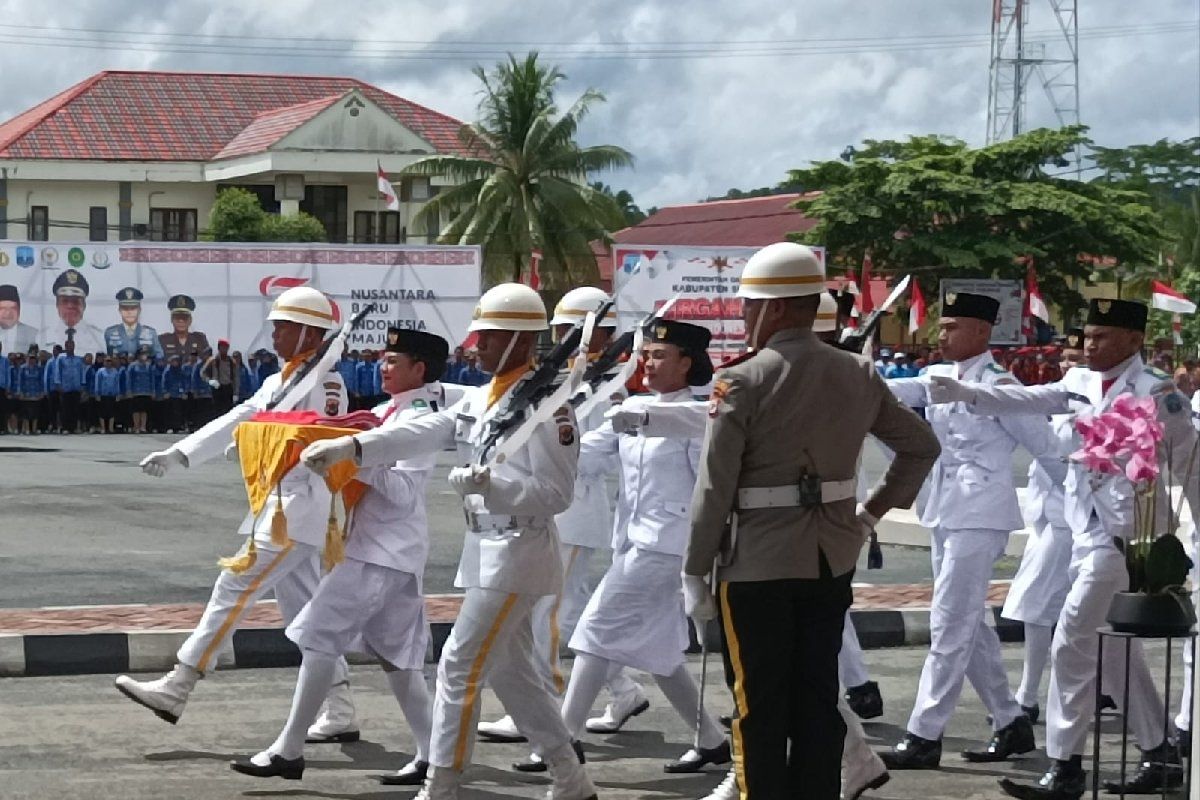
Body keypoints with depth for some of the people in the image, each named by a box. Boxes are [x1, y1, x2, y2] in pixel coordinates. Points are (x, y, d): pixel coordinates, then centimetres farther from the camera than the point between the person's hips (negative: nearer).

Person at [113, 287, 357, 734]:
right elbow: (237, 421, 17)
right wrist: (177, 454, 11)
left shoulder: (324, 382, -11)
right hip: (277, 507, 10)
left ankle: (176, 689, -8)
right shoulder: (283, 381, 18)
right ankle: (340, 708, 13)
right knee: (301, 603, 10)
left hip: (296, 510, -10)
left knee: (235, 588, -10)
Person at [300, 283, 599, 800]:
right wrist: (347, 448, -10)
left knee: (461, 665, -7)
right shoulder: (480, 399, 12)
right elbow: (419, 434, 2)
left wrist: (489, 484, -29)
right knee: (510, 672, 14)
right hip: (486, 549, 9)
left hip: (518, 553, -9)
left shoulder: (545, 403, -14)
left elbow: (556, 494, -17)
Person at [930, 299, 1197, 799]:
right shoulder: (1081, 383, 9)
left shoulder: (1155, 392, -10)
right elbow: (1029, 400, -2)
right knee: (1113, 648, 15)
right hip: (1087, 532, 8)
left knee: (1072, 643, -9)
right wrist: (966, 394, -16)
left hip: (1124, 534, -8)